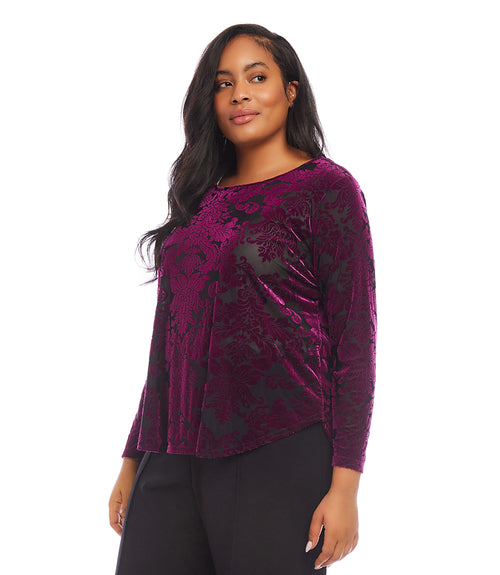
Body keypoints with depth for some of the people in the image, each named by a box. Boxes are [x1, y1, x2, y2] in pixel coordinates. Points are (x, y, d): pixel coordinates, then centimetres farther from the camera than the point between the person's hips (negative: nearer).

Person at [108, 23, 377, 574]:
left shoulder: (327, 188, 0)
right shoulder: (201, 200, 17)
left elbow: (354, 340, -5)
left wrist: (344, 485, -12)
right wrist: (133, 460, 17)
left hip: (277, 456, -5)